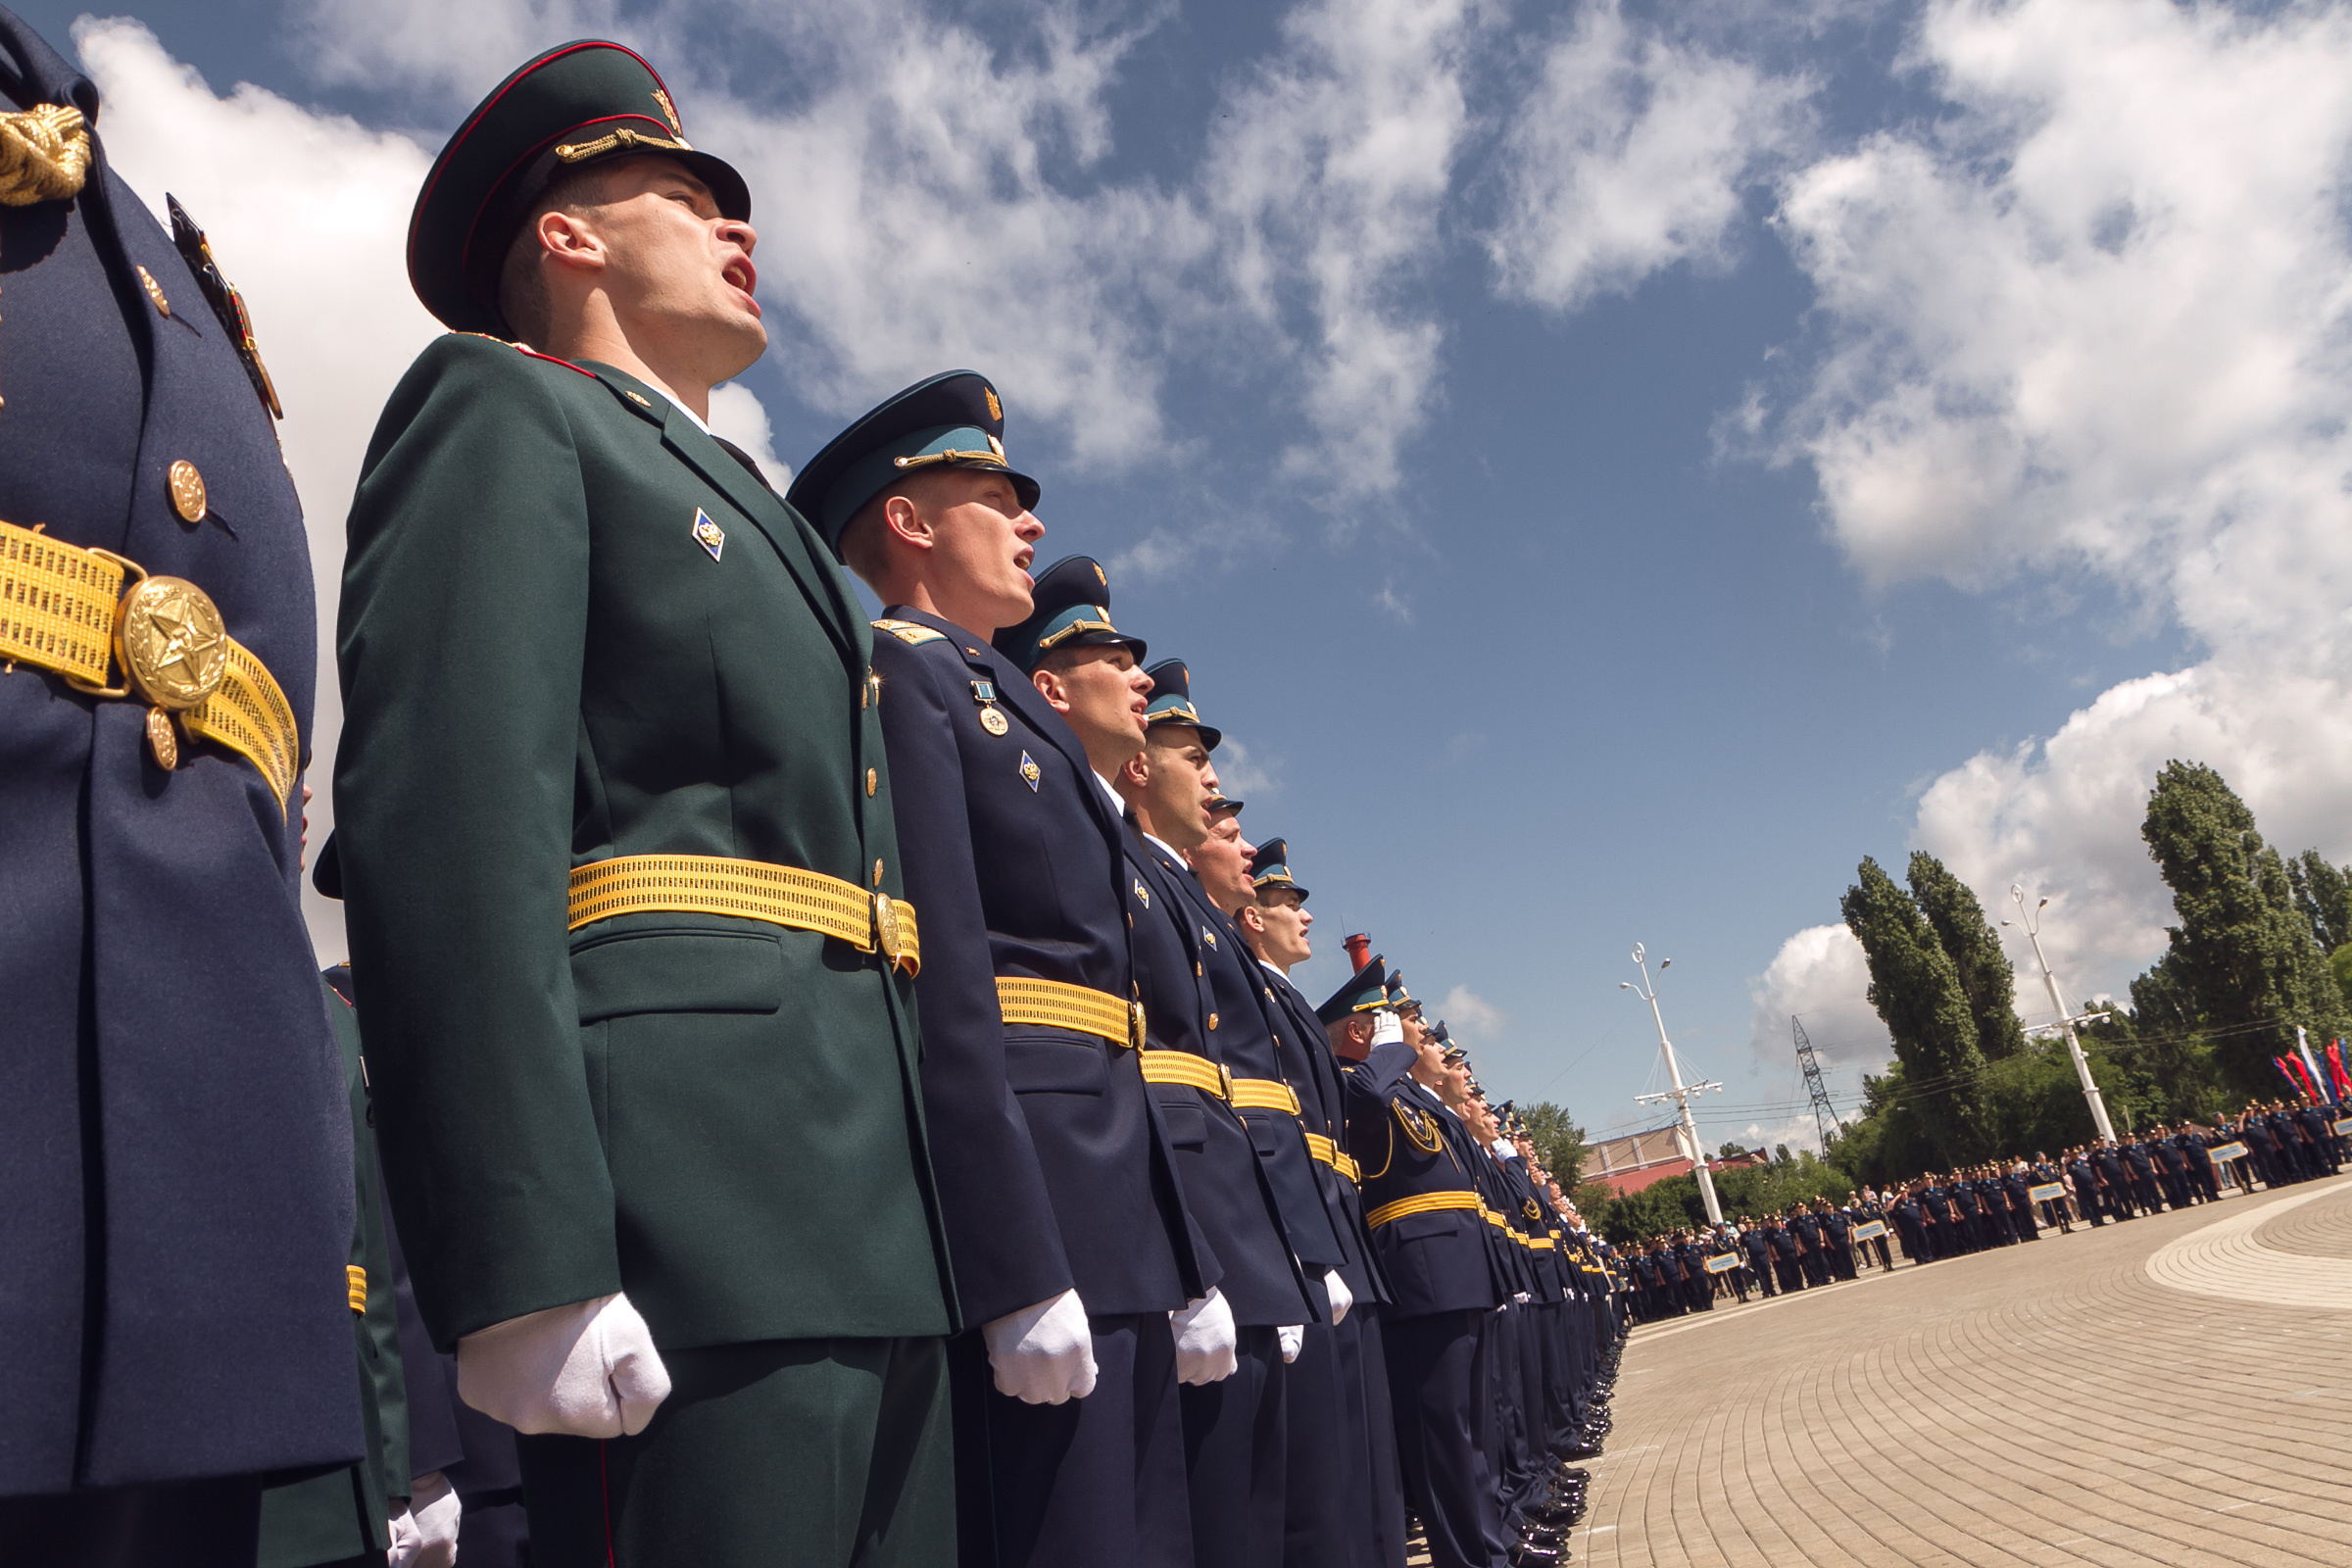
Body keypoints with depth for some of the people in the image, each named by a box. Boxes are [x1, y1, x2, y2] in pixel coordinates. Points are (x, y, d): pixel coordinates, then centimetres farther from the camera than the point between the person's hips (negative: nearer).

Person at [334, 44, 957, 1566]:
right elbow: (442, 823, -12)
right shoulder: (501, 412, 4)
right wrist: (528, 1266, -21)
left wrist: (963, 1236, 19)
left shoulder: (765, 523, 28)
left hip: (877, 1220, 8)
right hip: (688, 1191, -8)